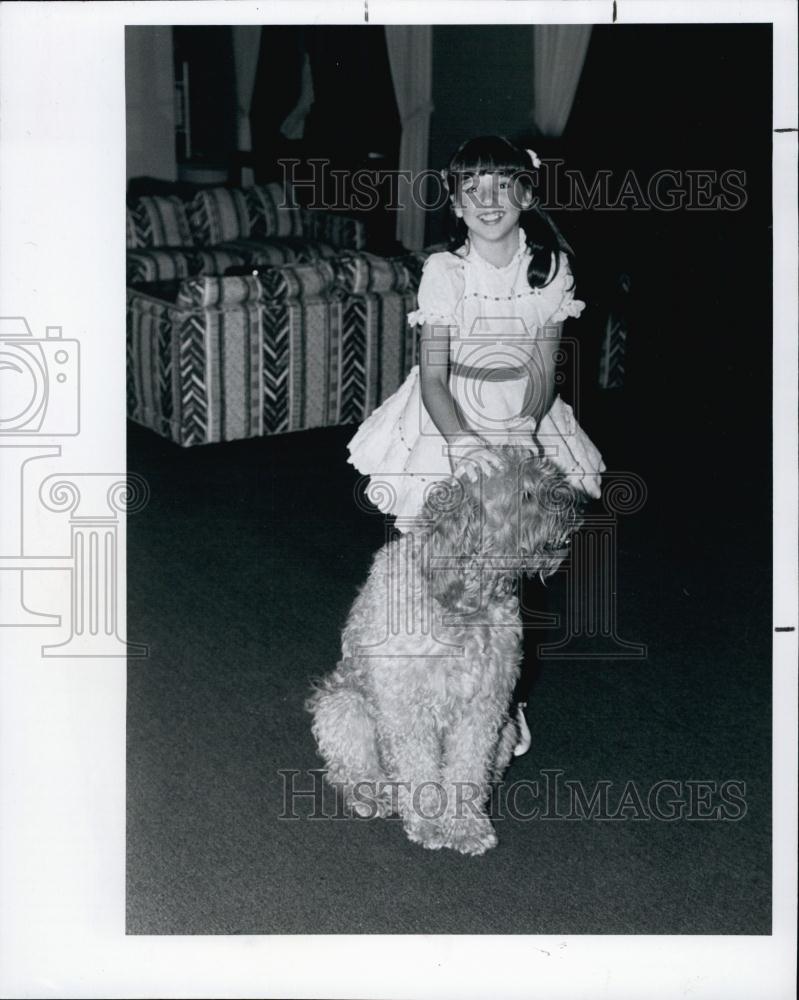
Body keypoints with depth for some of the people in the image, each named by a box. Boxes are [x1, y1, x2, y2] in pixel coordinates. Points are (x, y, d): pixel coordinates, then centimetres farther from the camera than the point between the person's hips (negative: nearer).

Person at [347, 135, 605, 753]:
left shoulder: (551, 267, -6)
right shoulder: (444, 271, -12)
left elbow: (544, 367, -2)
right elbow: (433, 377, -14)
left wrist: (525, 430, -20)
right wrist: (465, 444, -30)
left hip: (525, 417, 2)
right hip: (450, 418, -1)